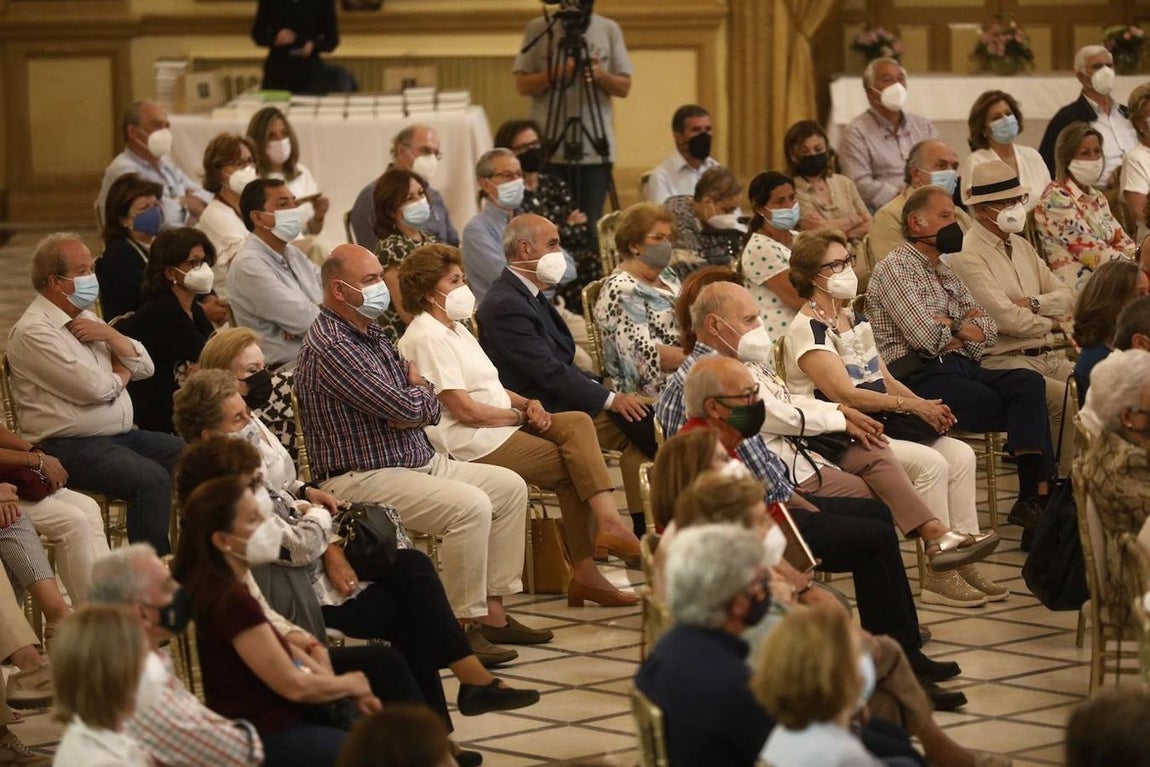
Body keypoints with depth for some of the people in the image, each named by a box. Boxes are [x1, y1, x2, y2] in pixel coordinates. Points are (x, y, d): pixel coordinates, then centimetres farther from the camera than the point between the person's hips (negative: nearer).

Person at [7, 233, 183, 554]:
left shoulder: (86, 318, 16)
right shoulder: (33, 332, -13)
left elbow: (145, 367, 14)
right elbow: (94, 388, -21)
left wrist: (109, 334, -4)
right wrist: (120, 376, 1)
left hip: (120, 434, 9)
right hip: (69, 449, -9)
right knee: (152, 479, -29)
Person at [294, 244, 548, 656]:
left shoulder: (371, 336, 15)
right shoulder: (330, 346, -17)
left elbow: (430, 408, 14)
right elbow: (405, 407, -22)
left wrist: (414, 409, -11)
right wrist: (421, 389, 2)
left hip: (418, 460, 11)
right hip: (363, 478, -11)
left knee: (510, 487, 6)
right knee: (470, 505, -27)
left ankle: (492, 611, 6)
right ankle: (465, 625, -19)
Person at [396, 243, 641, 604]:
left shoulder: (454, 329, 21)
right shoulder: (428, 338, -13)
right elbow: (465, 410, -19)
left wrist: (528, 404, 2)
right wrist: (522, 415, -7)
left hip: (503, 427, 9)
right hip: (472, 443, -9)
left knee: (578, 423, -11)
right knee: (575, 467, -13)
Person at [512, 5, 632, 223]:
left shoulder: (610, 30, 9)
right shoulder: (538, 29, 5)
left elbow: (624, 87, 8)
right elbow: (522, 85, 1)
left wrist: (602, 75, -13)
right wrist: (558, 72, -15)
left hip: (596, 150, 1)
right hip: (550, 149, -1)